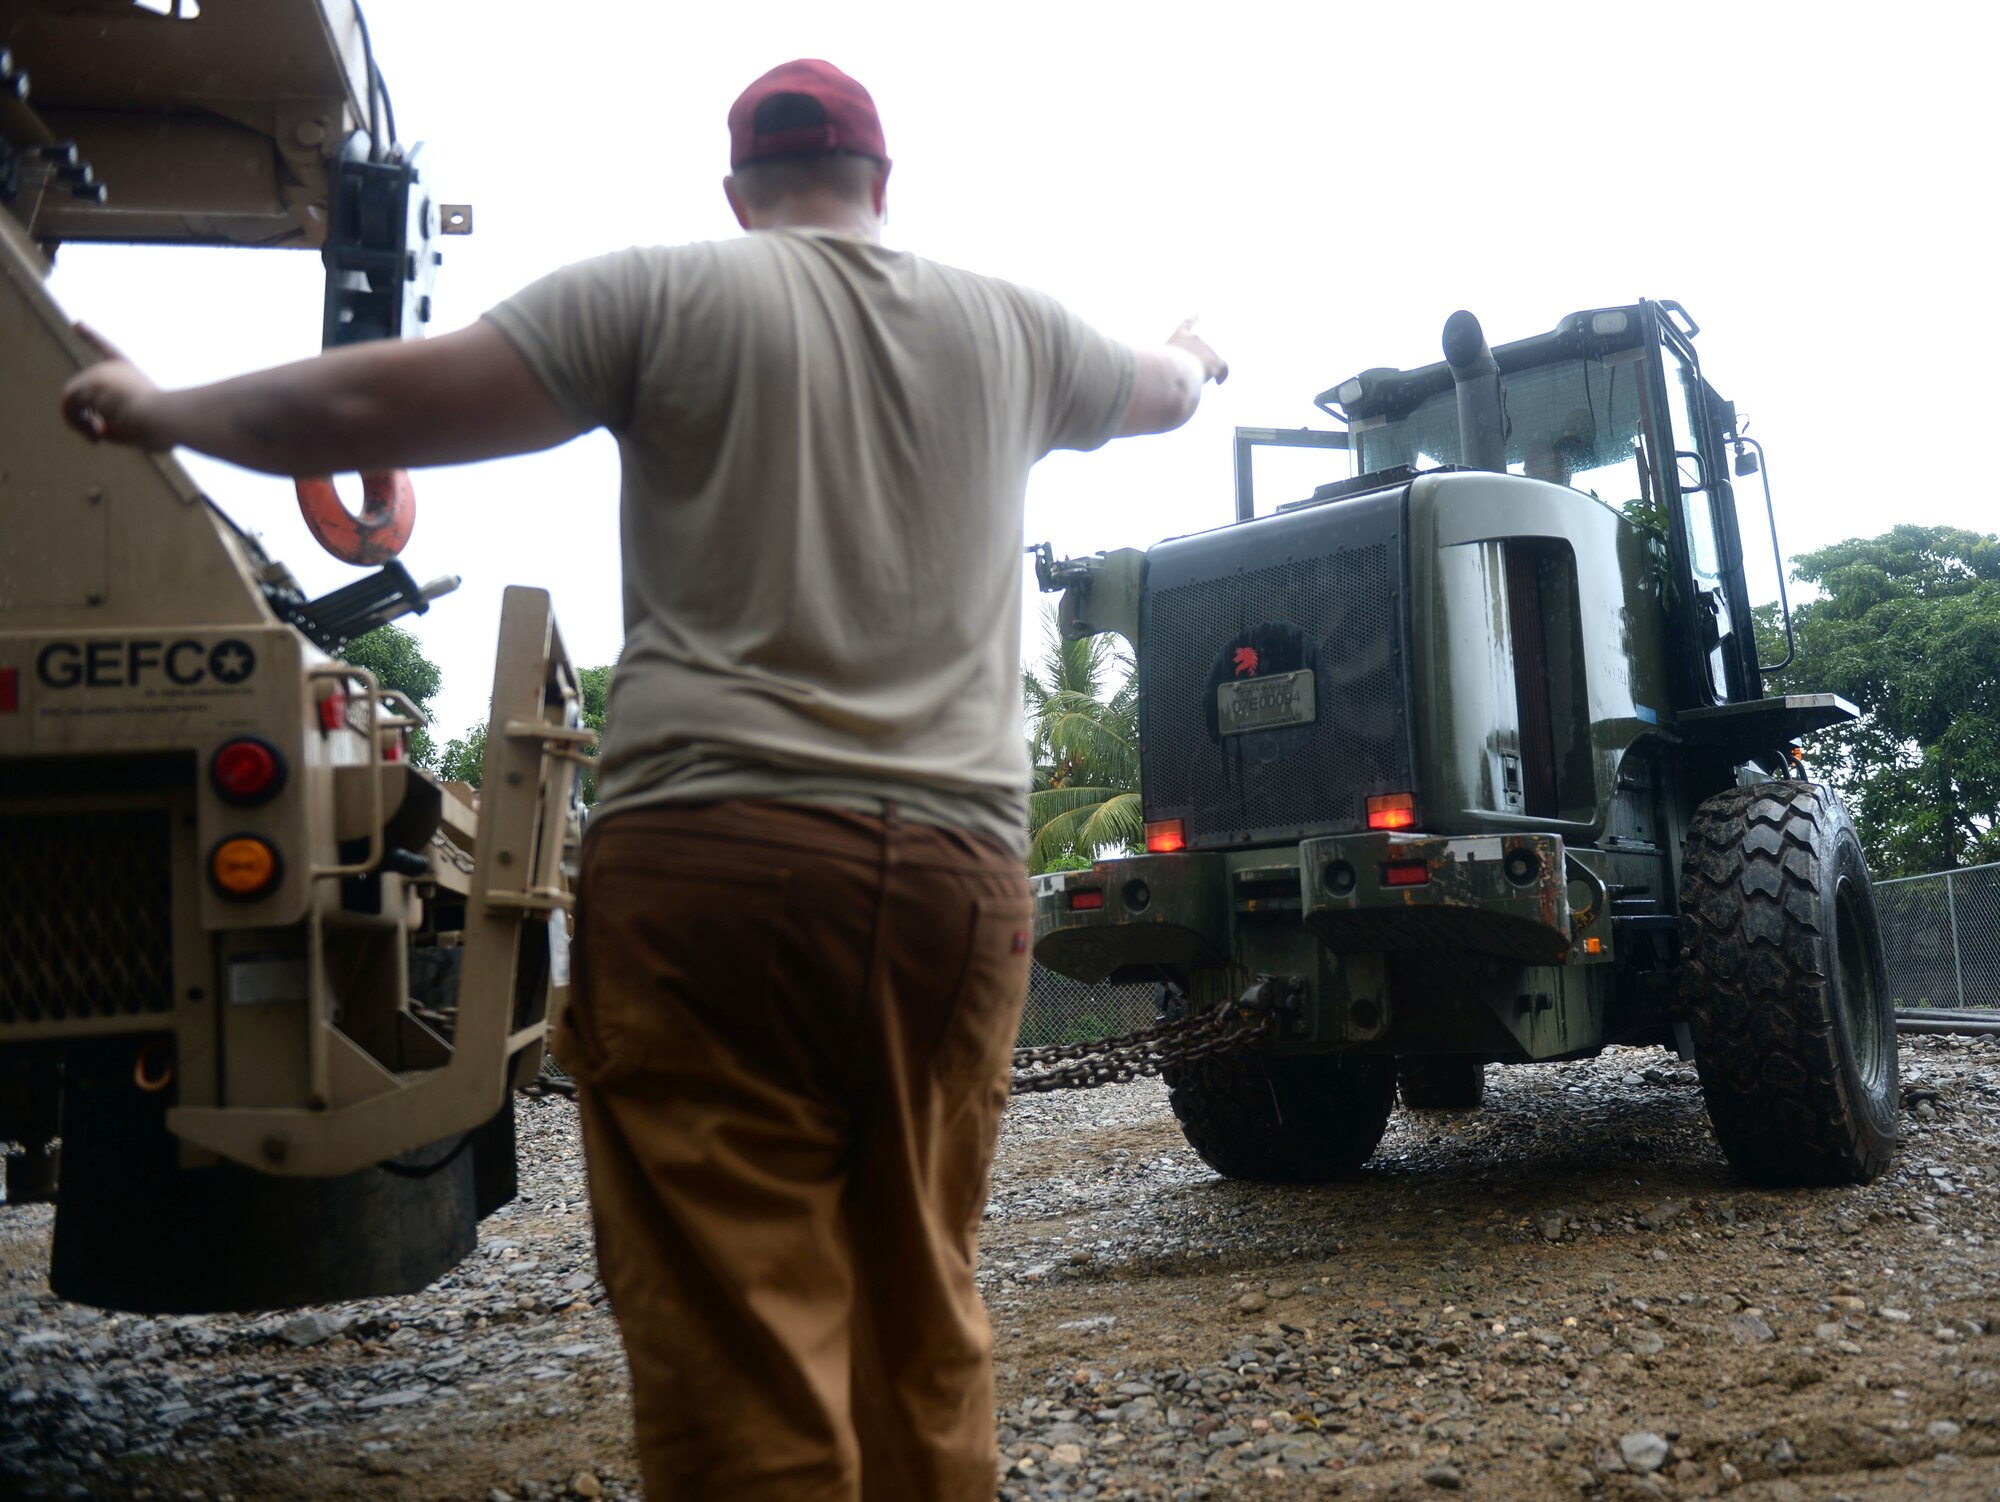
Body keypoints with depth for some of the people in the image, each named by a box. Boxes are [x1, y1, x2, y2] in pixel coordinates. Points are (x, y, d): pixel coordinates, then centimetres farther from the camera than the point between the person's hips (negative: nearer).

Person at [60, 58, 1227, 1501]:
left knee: (739, 1341, -3)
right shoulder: (1013, 327, 16)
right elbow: (1165, 390, 37)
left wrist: (157, 410, 18)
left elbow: (370, 405, 1)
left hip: (716, 855, -4)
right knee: (924, 1318, 13)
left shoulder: (668, 298, 4)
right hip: (961, 871, 5)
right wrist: (1199, 346, 60)